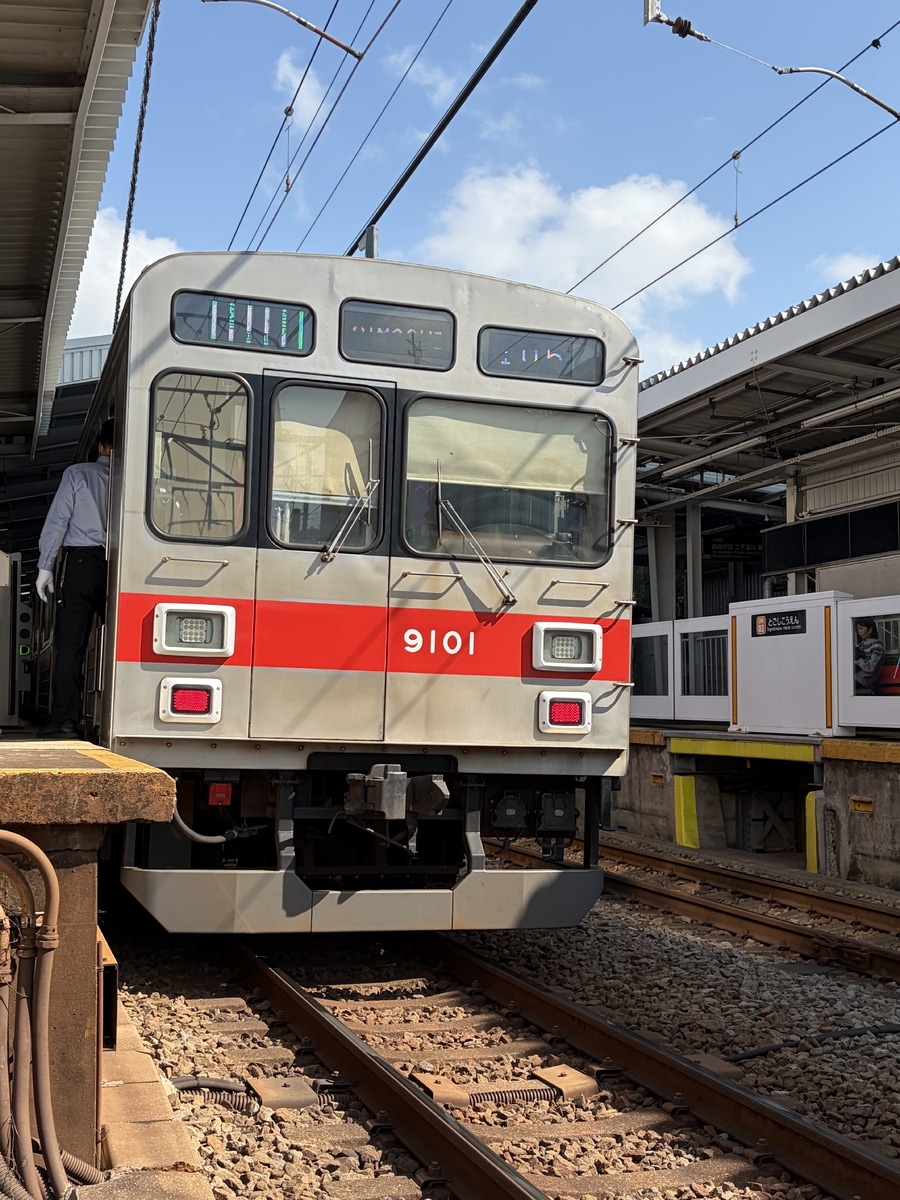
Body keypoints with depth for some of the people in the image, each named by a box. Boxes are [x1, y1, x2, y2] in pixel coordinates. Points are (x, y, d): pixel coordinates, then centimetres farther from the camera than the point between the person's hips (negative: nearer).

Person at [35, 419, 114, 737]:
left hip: (82, 560, -1)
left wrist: (45, 566, 4)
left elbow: (57, 520, 1)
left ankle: (65, 720, -5)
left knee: (70, 642, 0)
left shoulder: (77, 474, 5)